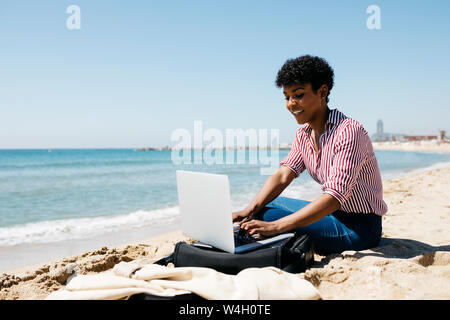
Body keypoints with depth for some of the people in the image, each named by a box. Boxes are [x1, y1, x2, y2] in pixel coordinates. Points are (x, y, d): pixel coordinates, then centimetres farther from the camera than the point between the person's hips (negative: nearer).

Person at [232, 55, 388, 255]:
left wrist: (276, 227, -39)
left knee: (267, 214, -22)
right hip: (334, 214, 8)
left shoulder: (348, 131, -23)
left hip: (360, 226, -8)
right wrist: (249, 210, -24)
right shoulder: (303, 135, 5)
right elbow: (283, 174, -6)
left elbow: (335, 197, -31)